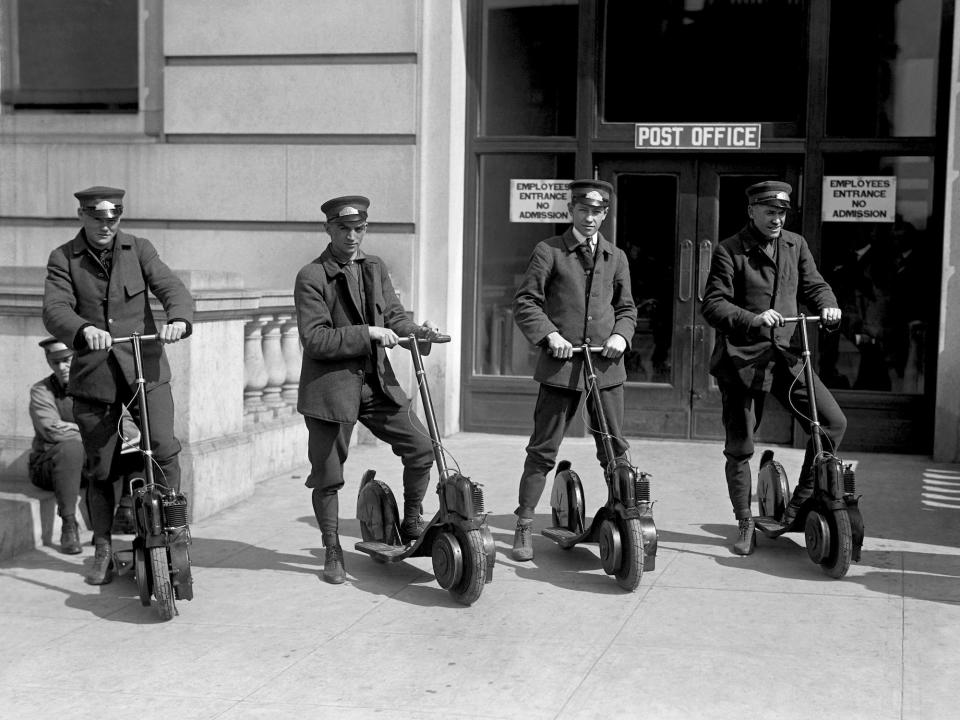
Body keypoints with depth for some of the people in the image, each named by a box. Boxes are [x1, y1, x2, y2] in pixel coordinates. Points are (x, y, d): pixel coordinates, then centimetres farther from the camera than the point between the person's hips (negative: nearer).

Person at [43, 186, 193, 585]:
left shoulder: (139, 249, 6)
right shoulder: (63, 259, 2)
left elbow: (171, 287, -7)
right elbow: (55, 309, -12)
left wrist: (179, 319, -31)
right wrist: (84, 329, -35)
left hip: (145, 367, 0)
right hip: (93, 374, 0)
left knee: (164, 448, -17)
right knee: (100, 469, 7)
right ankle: (103, 551, 24)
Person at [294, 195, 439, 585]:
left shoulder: (375, 267, 10)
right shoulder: (311, 277, -10)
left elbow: (393, 315, 11)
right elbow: (315, 339, -17)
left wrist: (418, 330, -10)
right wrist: (367, 333, -23)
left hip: (376, 381, 5)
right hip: (330, 387, -5)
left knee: (421, 447, -1)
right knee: (328, 476, 3)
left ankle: (412, 525, 20)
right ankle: (332, 552, 21)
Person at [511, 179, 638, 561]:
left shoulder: (616, 257, 14)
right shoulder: (549, 251, 2)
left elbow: (626, 308, 19)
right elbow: (524, 302, -1)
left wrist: (620, 335, -2)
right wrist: (549, 334, -15)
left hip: (606, 364, 3)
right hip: (561, 362, -3)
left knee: (615, 448, 6)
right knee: (543, 449, 1)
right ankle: (524, 526, 9)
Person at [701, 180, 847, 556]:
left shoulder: (795, 245, 10)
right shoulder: (729, 251, -6)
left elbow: (813, 284, 13)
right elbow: (713, 305, -13)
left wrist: (827, 304, -10)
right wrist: (753, 319, -29)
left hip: (785, 355, 4)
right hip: (741, 357, -4)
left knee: (833, 421, -9)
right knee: (739, 447, 3)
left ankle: (800, 504, 8)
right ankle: (744, 524, 21)